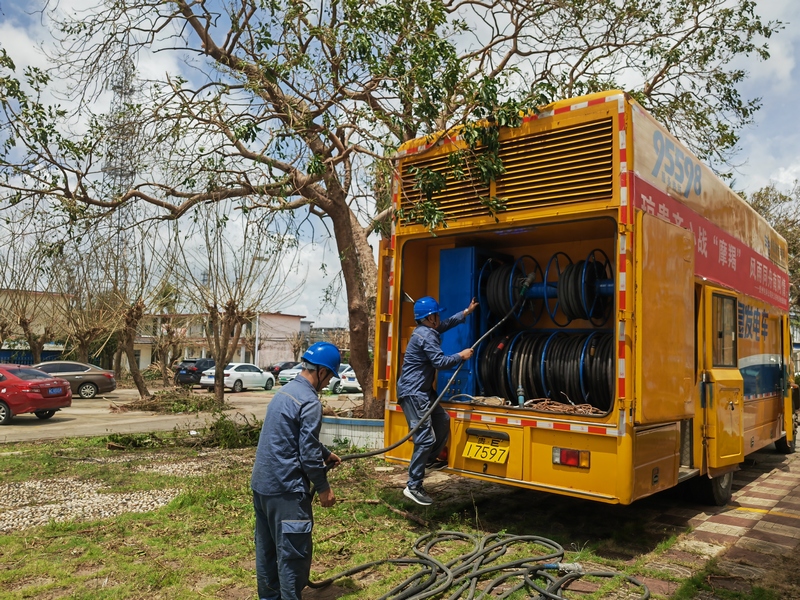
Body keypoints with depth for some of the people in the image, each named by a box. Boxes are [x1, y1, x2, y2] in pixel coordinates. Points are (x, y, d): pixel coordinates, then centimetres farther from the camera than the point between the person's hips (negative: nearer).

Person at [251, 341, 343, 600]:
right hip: (285, 488, -10)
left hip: (262, 482, 10)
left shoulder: (285, 391, 10)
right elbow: (308, 453, -19)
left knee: (267, 547, 19)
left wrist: (326, 454, 32)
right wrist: (323, 488, -7)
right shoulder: (309, 401, -19)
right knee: (293, 552, 1)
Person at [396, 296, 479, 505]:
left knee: (443, 421, 22)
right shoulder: (426, 336, -18)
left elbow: (447, 324, 29)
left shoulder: (428, 330, 13)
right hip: (413, 393, -11)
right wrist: (461, 356, -6)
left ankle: (430, 460, 37)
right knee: (426, 438, -11)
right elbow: (440, 362, -20)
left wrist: (467, 311, 32)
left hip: (423, 390, 11)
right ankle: (413, 487, -5)